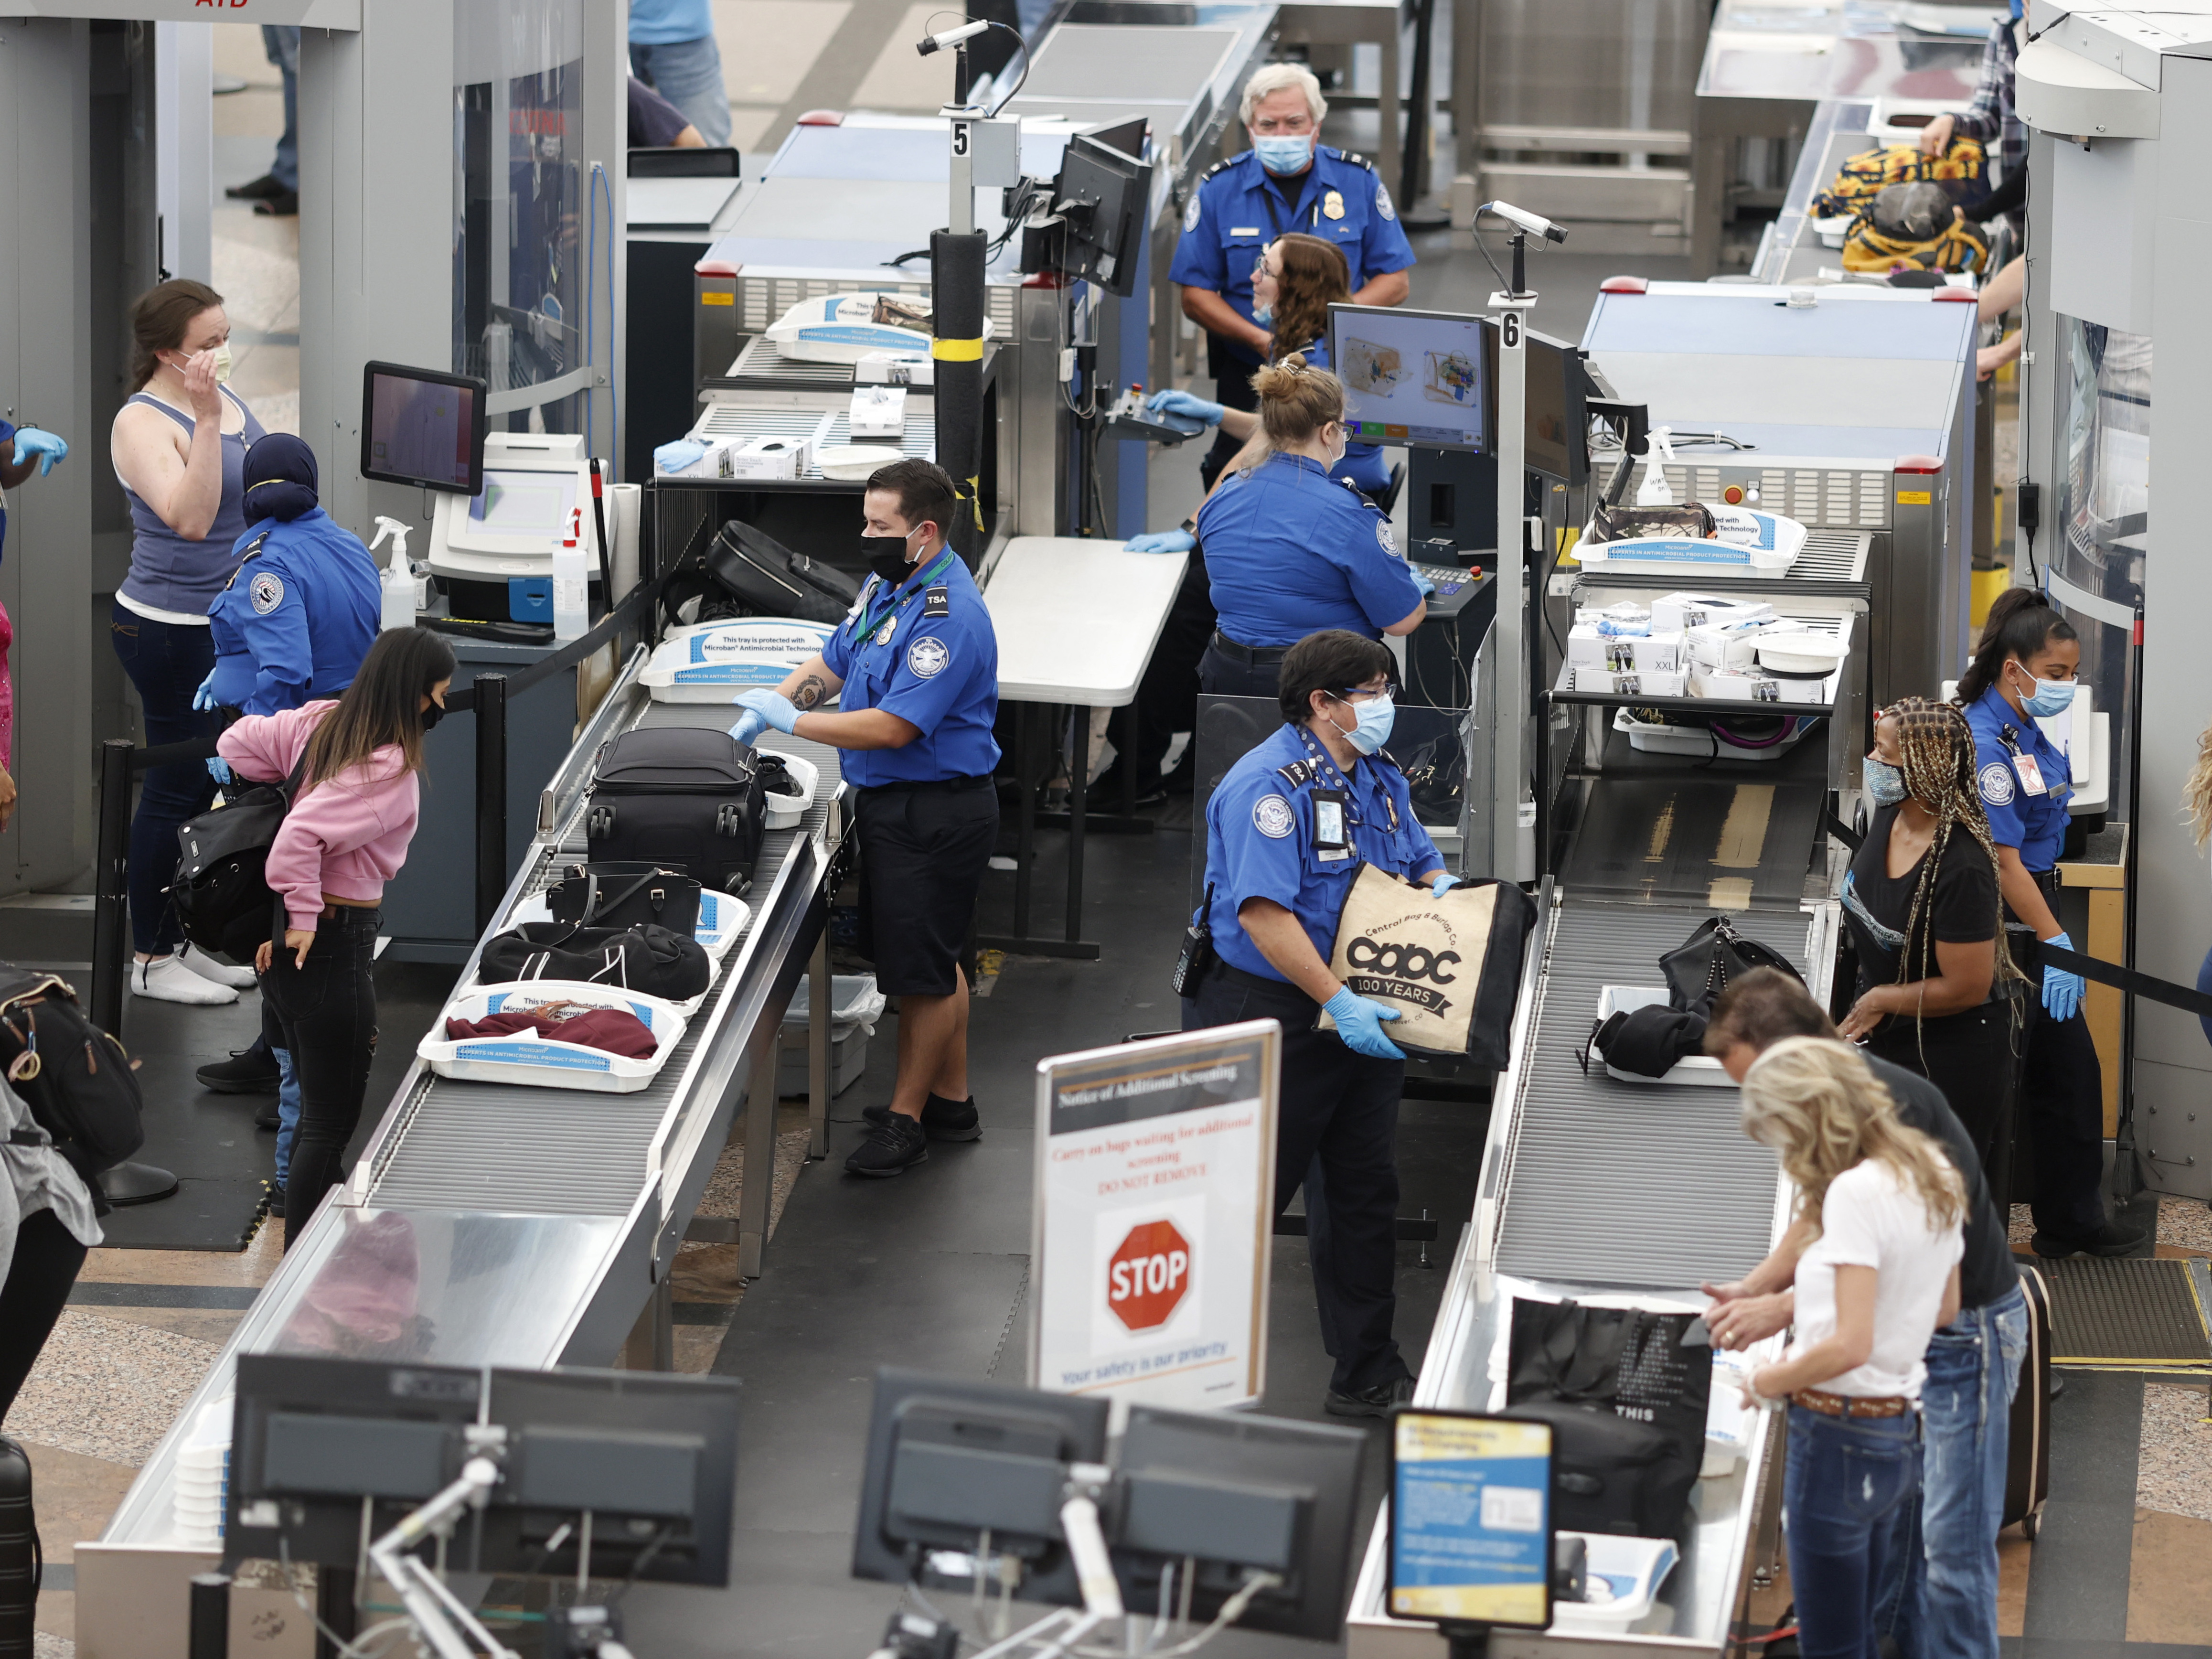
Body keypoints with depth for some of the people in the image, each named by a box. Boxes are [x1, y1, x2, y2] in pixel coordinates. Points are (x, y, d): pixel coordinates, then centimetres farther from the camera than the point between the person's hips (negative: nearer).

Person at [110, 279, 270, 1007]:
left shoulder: (224, 395, 7)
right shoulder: (145, 422, -19)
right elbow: (191, 518, -34)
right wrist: (206, 419, -38)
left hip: (229, 623, 9)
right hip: (172, 631, -9)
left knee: (205, 782, 15)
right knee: (178, 788, -2)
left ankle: (183, 939, 25)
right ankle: (152, 960, 7)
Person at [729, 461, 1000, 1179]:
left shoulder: (948, 618, -24)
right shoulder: (888, 585, 8)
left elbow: (892, 727, -26)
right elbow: (831, 665, 18)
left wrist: (791, 719, -19)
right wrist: (769, 706, 1)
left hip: (935, 815, -10)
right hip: (893, 804, 10)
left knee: (923, 971, 0)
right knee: (933, 961, 19)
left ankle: (905, 1119, 9)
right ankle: (951, 1100, 31)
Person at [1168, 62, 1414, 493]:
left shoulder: (1358, 181, 4)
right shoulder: (1219, 190, 3)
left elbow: (1395, 282, 5)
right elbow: (1196, 295, 3)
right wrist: (1260, 339, -13)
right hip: (1249, 375, 0)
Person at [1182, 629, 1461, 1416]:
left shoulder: (1378, 776, 10)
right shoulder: (1270, 784, -19)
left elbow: (1422, 865, 22)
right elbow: (1263, 912, -26)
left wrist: (1444, 895, -3)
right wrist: (1339, 1003, -29)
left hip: (1358, 1015, 8)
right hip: (1272, 1016, -8)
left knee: (1364, 1189, 11)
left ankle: (1367, 1374, 20)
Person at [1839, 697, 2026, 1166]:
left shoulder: (1959, 870, -33)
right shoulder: (1890, 814, -8)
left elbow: (1966, 988, -27)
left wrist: (1880, 1001, -13)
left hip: (1952, 1056, -8)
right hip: (1890, 1040, 8)